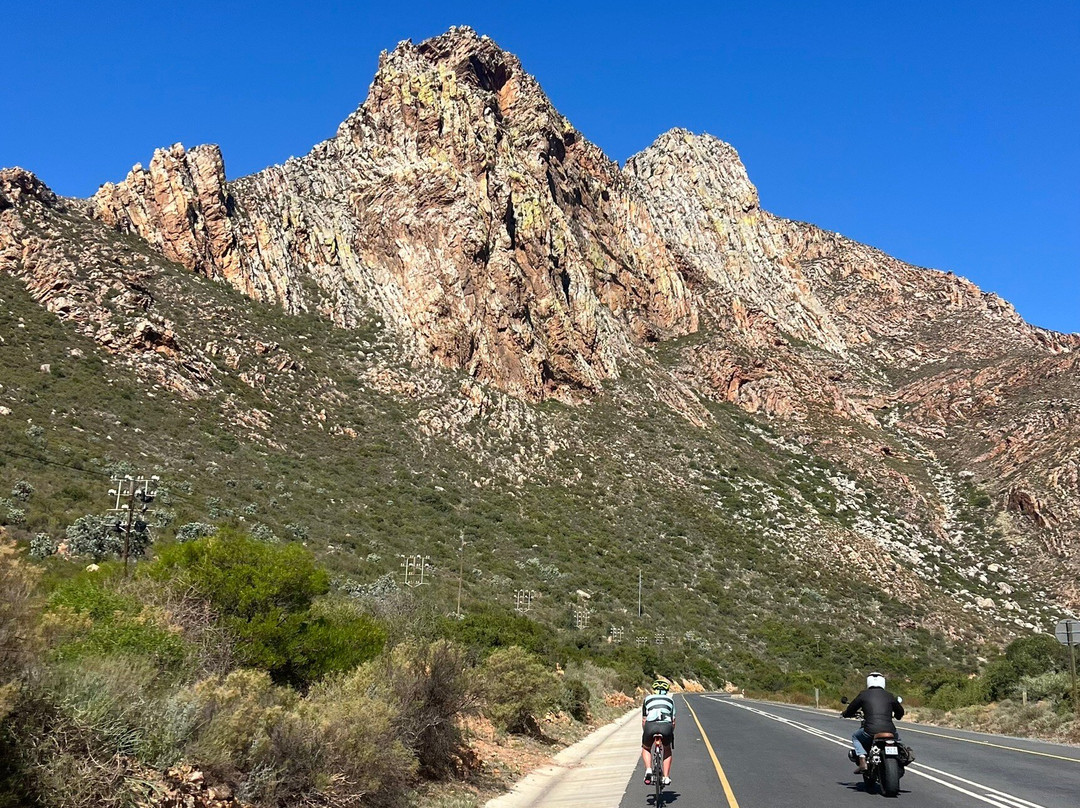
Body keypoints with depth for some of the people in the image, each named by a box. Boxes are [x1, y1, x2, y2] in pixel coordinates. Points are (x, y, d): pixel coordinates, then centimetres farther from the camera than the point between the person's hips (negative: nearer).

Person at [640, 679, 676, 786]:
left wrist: (645, 732, 41)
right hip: (666, 726, 1)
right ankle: (666, 777, 21)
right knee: (667, 749, 29)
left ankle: (648, 770, 6)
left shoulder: (648, 699, 28)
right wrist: (671, 733, 41)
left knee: (646, 748, 28)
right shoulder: (670, 700, 28)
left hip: (651, 725, -1)